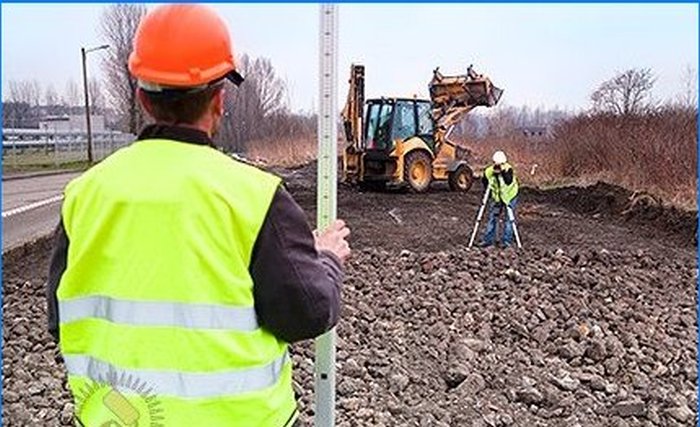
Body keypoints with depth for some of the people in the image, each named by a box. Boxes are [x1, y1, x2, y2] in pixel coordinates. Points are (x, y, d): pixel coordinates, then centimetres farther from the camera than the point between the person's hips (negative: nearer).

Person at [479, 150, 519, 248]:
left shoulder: (508, 169, -25)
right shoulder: (489, 172, -16)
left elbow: (509, 181, -42)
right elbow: (484, 181, 5)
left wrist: (503, 171, -49)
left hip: (510, 197, -4)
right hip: (496, 198, 4)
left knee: (509, 218, -3)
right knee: (492, 217, 5)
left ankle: (507, 241, 6)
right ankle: (488, 239, 13)